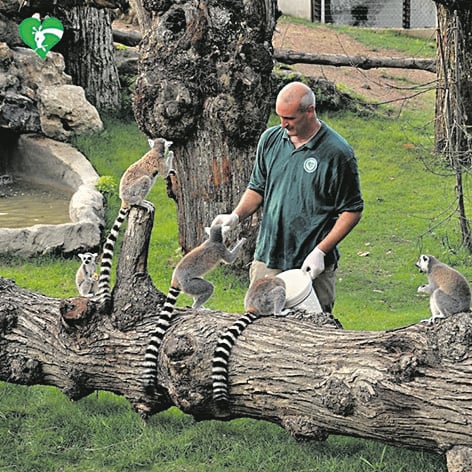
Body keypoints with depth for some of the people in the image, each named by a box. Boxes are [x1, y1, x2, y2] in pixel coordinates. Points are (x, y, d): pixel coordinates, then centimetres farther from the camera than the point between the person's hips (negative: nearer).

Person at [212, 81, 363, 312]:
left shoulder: (337, 152, -9)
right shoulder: (270, 139, 6)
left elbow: (352, 211, -5)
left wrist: (320, 252, -13)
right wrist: (236, 216, -1)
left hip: (312, 267, -4)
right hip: (267, 259, 5)